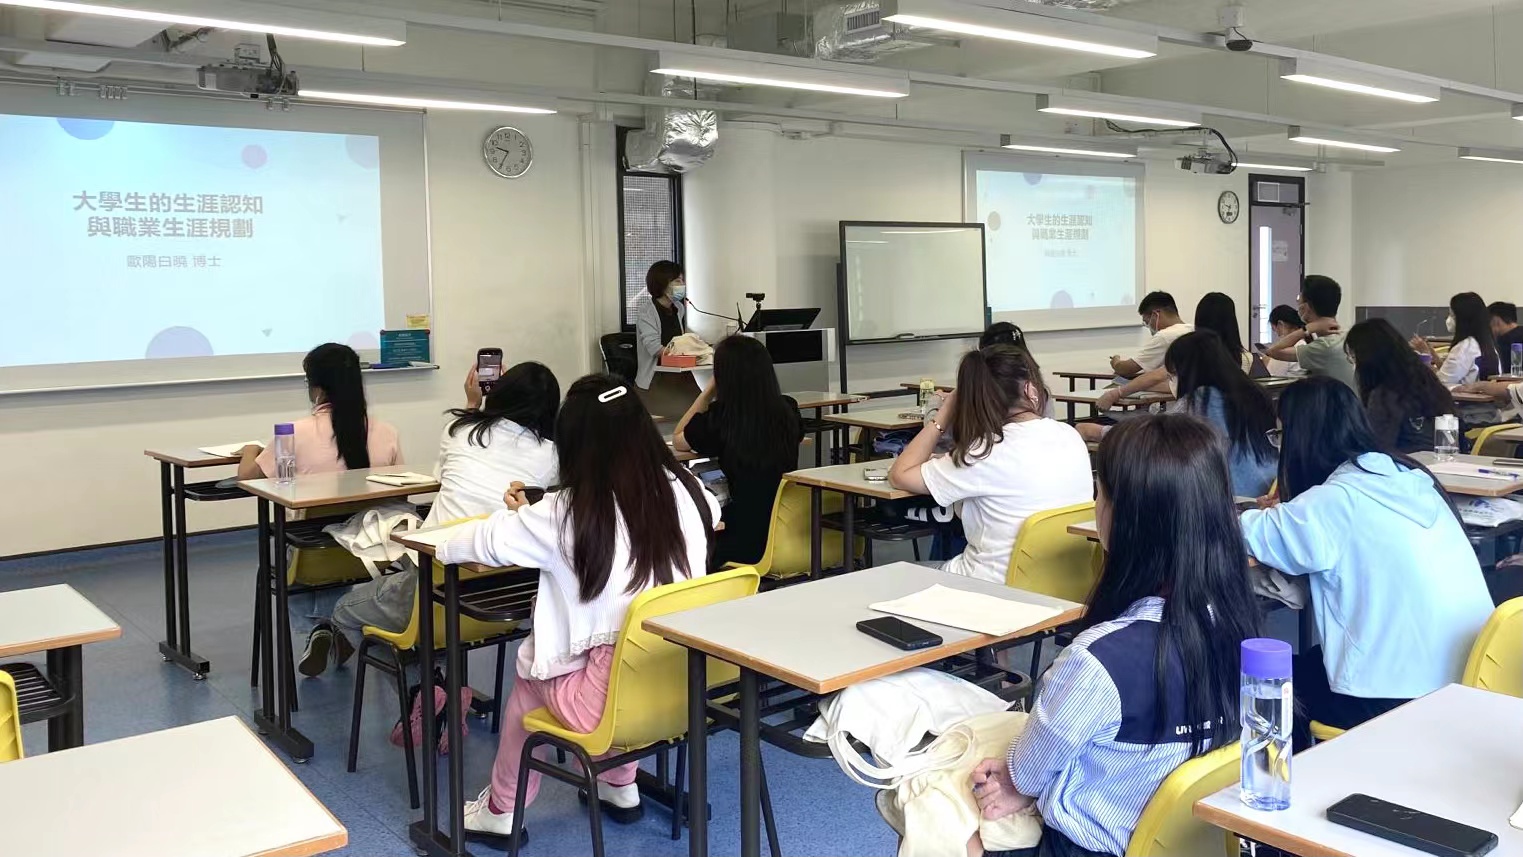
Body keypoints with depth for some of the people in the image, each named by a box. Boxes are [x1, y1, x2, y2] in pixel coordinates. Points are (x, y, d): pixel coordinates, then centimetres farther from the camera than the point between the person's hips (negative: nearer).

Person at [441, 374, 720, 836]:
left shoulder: (566, 512, -13)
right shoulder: (687, 490, -4)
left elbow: (480, 542, 1)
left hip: (609, 702, -4)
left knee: (531, 660, 26)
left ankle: (501, 809, 38)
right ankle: (620, 786, 40)